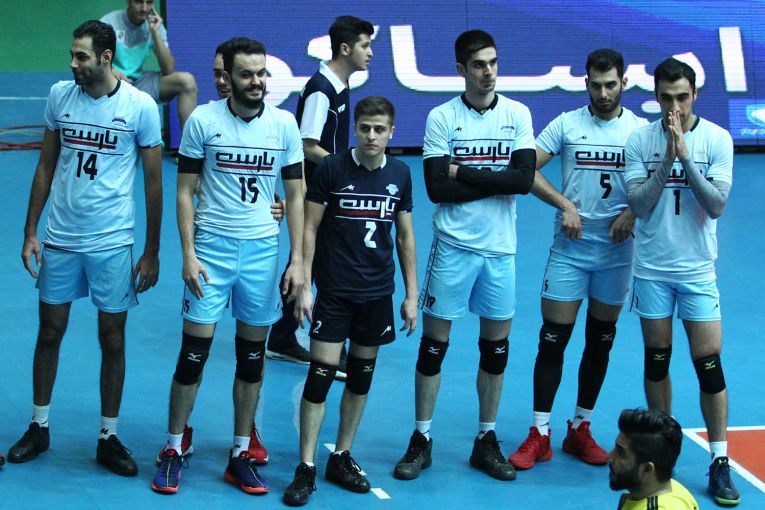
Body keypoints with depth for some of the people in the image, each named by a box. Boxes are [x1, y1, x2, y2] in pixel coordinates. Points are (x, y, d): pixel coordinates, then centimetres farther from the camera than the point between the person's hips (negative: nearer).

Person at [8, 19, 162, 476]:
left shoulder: (140, 107, -9)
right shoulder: (61, 95, 0)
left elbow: (153, 182, -3)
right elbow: (46, 167, 8)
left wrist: (152, 252, -3)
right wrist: (31, 231, 4)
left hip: (113, 243, -3)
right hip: (59, 238, 3)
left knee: (113, 339, 5)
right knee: (50, 330, 10)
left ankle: (109, 438, 17)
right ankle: (39, 428, 24)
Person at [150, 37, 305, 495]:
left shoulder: (284, 124, 1)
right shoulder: (203, 120, -4)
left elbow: (295, 195, 6)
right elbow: (185, 192, 1)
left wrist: (298, 262, 1)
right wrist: (188, 254, -7)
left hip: (263, 248, 2)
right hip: (212, 245, -2)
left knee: (252, 354, 7)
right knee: (194, 350, -3)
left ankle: (241, 455, 17)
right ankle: (174, 450, 10)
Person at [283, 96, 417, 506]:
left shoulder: (399, 174, 3)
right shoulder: (331, 168, -7)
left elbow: (405, 236, 11)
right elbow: (309, 228, -4)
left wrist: (411, 294, 9)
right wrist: (304, 286, -9)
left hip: (377, 293, 4)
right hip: (333, 291, -4)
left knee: (362, 376, 10)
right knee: (320, 375, -6)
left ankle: (341, 458, 23)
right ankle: (306, 469, 0)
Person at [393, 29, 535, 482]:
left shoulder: (517, 114, 1)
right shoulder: (442, 117, -4)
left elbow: (525, 179, -11)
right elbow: (437, 188, -12)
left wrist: (464, 172, -12)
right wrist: (496, 181, -13)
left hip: (500, 248, 2)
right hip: (453, 245, -2)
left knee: (496, 346, 8)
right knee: (434, 343, 1)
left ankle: (487, 441, 20)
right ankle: (421, 440, 12)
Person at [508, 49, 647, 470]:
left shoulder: (641, 129, 2)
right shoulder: (566, 124, -1)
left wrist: (634, 212, -14)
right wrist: (565, 204, -14)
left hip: (616, 250, 1)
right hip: (570, 248, -1)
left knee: (600, 341, 9)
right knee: (553, 338, -3)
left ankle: (580, 429, 21)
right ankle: (540, 435, 3)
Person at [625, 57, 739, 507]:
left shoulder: (717, 139, -6)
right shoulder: (640, 140, -3)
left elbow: (717, 205, -13)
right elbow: (639, 205, -9)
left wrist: (685, 157, -22)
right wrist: (667, 159, -20)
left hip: (697, 268, -1)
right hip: (652, 268, 1)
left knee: (709, 363, -3)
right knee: (657, 359, 9)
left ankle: (720, 463, 3)